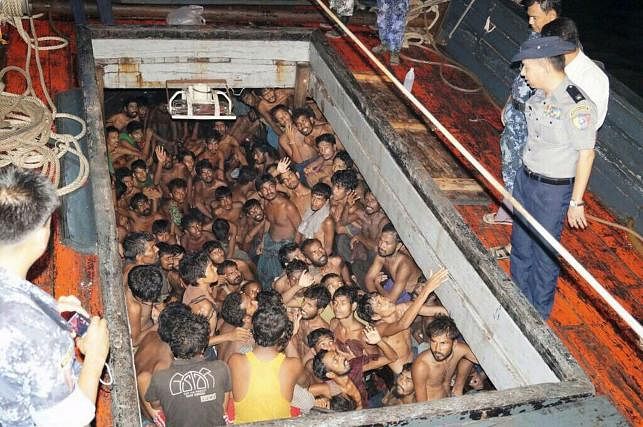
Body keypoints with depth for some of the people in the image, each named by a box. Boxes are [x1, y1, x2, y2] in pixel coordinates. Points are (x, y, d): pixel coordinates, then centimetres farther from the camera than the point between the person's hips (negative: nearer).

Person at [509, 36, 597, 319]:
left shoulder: (578, 106, -25)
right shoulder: (540, 94, -3)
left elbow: (586, 155, -18)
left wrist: (576, 202, -13)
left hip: (553, 190, -8)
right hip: (525, 178, 8)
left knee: (544, 253, 9)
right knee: (520, 243, 21)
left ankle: (538, 313, 30)